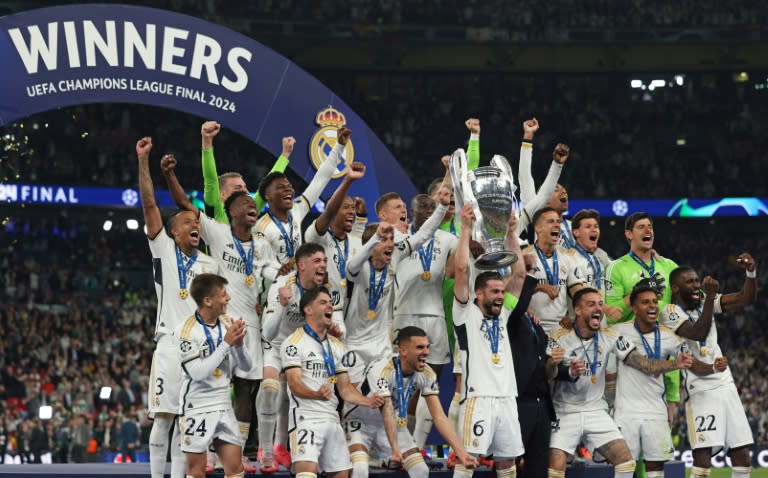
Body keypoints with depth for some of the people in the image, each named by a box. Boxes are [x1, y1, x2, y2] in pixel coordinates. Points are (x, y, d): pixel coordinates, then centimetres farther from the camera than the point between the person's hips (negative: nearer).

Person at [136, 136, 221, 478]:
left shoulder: (210, 265, 16)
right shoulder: (164, 250, 5)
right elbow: (149, 205, -3)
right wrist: (143, 161, -10)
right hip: (170, 343, -3)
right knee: (164, 417, -6)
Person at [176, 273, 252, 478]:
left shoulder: (228, 324, 4)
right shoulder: (187, 330, -14)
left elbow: (246, 366, 7)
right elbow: (198, 372, -21)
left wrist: (239, 343, -13)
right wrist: (226, 343, -21)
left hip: (224, 406, 6)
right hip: (197, 408, -6)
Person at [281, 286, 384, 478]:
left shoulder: (337, 346, 18)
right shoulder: (294, 342, -4)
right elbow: (294, 385, -13)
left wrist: (368, 401, 1)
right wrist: (317, 394, -33)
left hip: (332, 419, 7)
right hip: (306, 417, -7)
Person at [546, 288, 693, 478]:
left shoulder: (610, 337, 0)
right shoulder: (560, 338, -10)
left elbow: (645, 364, -4)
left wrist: (675, 363, -19)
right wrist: (570, 372, -38)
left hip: (597, 412, 4)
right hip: (565, 413, -4)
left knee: (626, 461, -6)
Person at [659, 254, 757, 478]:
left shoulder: (705, 302, 9)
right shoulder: (671, 313, -9)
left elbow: (746, 298, 5)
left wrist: (751, 272, -13)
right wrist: (710, 297, -32)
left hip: (726, 385, 7)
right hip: (701, 390, -7)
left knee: (742, 457, 7)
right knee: (703, 458, -15)